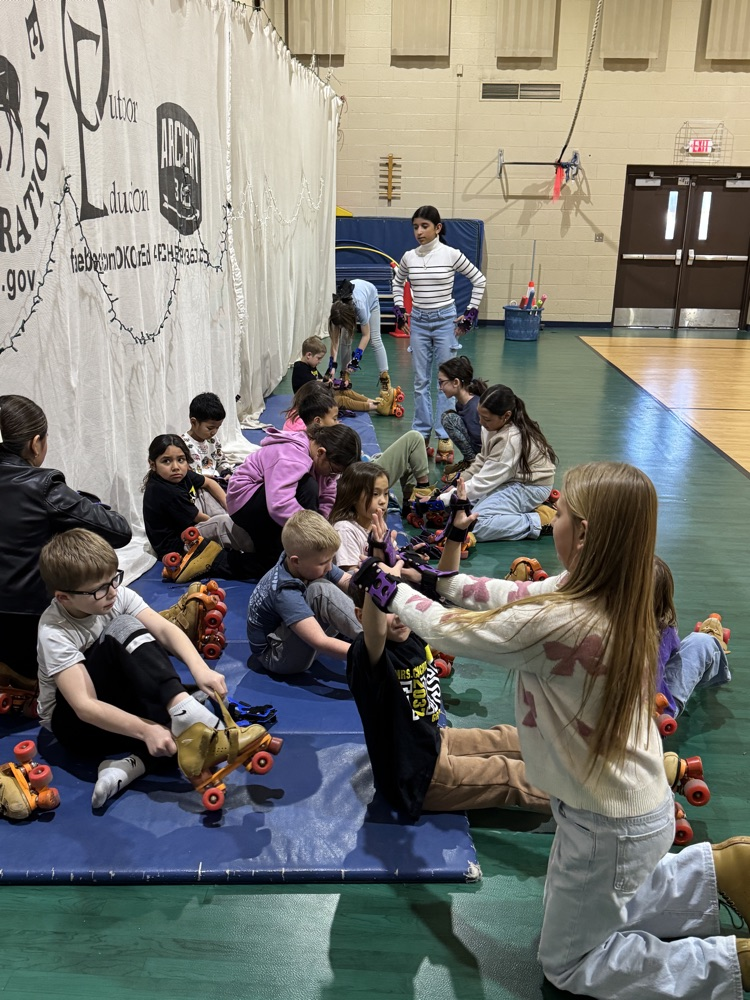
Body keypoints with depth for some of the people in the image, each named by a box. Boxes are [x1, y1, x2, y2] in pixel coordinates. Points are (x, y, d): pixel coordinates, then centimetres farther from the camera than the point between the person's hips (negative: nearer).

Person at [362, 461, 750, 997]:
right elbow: (519, 595, 5)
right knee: (595, 908, 32)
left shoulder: (559, 621, -34)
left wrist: (394, 591, -2)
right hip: (636, 801, 8)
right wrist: (439, 580, 8)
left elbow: (448, 630, -19)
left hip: (609, 828, -8)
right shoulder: (614, 595, -10)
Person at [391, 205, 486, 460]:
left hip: (445, 320, -3)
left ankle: (444, 434, 10)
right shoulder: (409, 257, 1)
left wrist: (471, 310, -1)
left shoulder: (451, 254, -8)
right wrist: (399, 306, 11)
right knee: (421, 380, 8)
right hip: (418, 321, 3)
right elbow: (397, 281, 21)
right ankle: (422, 432, 18)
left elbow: (479, 279, 1)